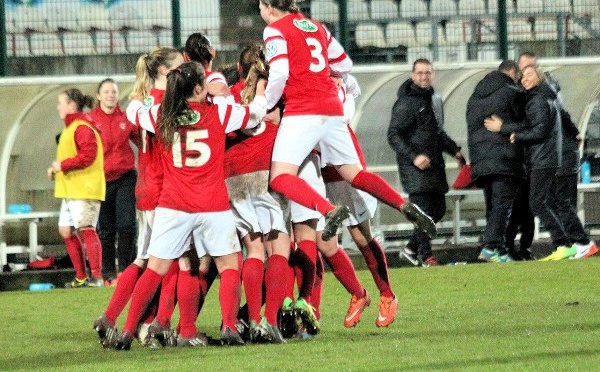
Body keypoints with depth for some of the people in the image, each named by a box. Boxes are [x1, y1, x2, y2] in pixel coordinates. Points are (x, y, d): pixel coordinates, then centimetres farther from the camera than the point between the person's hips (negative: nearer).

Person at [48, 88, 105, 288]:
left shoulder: (82, 128, -13)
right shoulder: (71, 127, 20)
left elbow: (88, 155, -23)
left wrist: (62, 165, -18)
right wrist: (56, 169, 9)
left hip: (84, 189, -11)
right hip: (70, 189, 11)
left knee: (85, 229, -12)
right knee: (66, 230, 9)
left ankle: (97, 277, -12)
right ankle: (81, 277, 15)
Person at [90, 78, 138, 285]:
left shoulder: (126, 118, 3)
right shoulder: (91, 120, -1)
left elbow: (140, 140, 15)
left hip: (125, 177, 0)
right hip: (102, 180, 0)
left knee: (127, 225, -10)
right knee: (106, 230, 6)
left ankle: (126, 269, 0)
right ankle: (109, 274, 15)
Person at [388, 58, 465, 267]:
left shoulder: (434, 100, 17)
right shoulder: (406, 102, -10)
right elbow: (393, 135, -15)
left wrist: (454, 150, 19)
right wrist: (414, 156, -23)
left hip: (434, 165, 8)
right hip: (414, 167, -8)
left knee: (438, 209, 9)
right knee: (422, 209, -10)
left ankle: (412, 248, 20)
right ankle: (425, 255, -3)